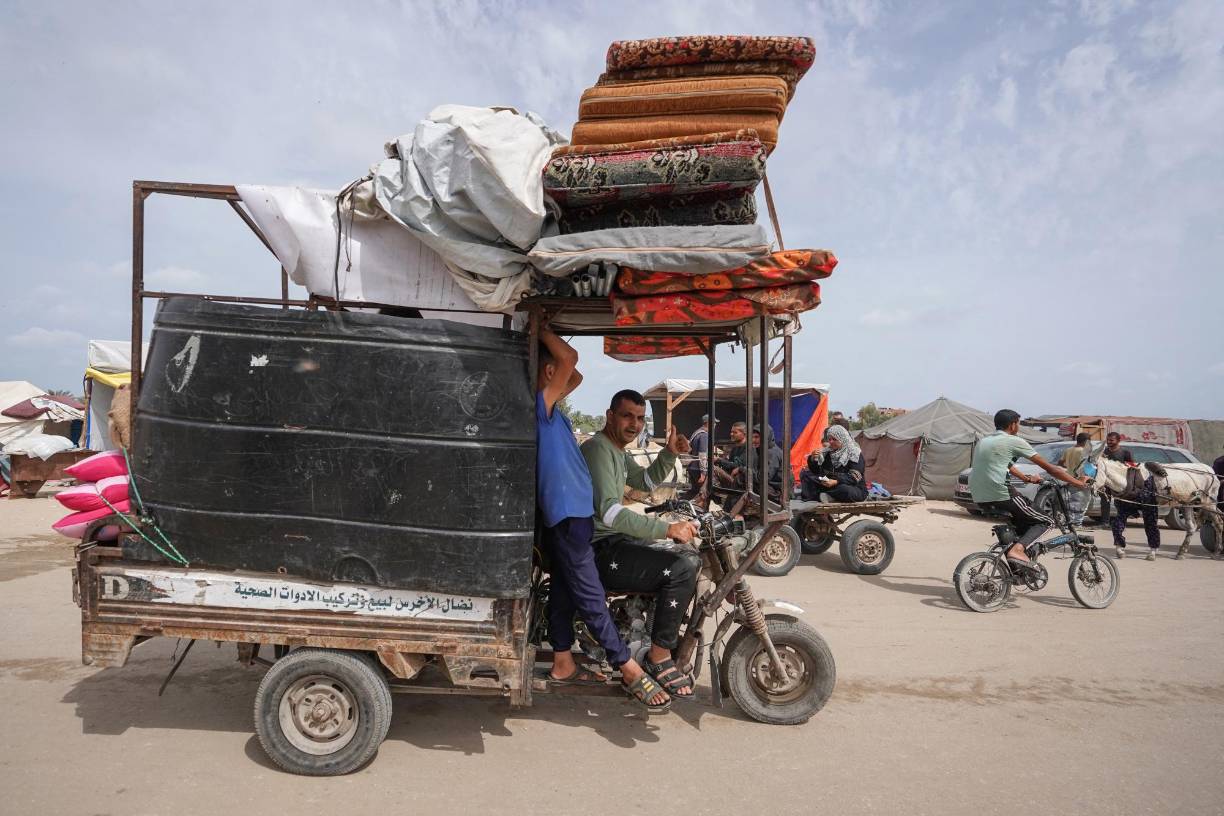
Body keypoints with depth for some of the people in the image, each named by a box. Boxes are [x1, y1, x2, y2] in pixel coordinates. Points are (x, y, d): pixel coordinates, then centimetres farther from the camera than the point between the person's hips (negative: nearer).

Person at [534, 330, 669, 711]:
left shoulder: (547, 405, 13)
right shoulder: (539, 404, -16)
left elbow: (575, 376, 27)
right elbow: (571, 358, -27)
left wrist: (541, 334, 17)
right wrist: (540, 330, -13)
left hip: (570, 512, 11)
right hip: (567, 513, -11)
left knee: (564, 590, 15)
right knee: (592, 598, -4)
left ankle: (562, 665, 24)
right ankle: (630, 670, 2)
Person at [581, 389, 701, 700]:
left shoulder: (618, 452, 17)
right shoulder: (598, 448, -17)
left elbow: (646, 481, 30)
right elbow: (609, 511, -28)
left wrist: (669, 454, 11)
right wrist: (667, 529, -34)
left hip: (617, 540, 11)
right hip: (599, 549, -11)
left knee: (689, 556, 19)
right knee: (682, 569, -24)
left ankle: (671, 629, 27)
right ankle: (659, 656, -12)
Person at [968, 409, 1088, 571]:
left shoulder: (983, 441, 20)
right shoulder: (1014, 441, -1)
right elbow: (1049, 468, 1)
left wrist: (1027, 478, 43)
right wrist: (1078, 482, 8)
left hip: (979, 498, 8)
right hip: (999, 495, -8)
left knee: (1022, 520, 29)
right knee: (1046, 522, 7)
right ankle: (1017, 549, -15)